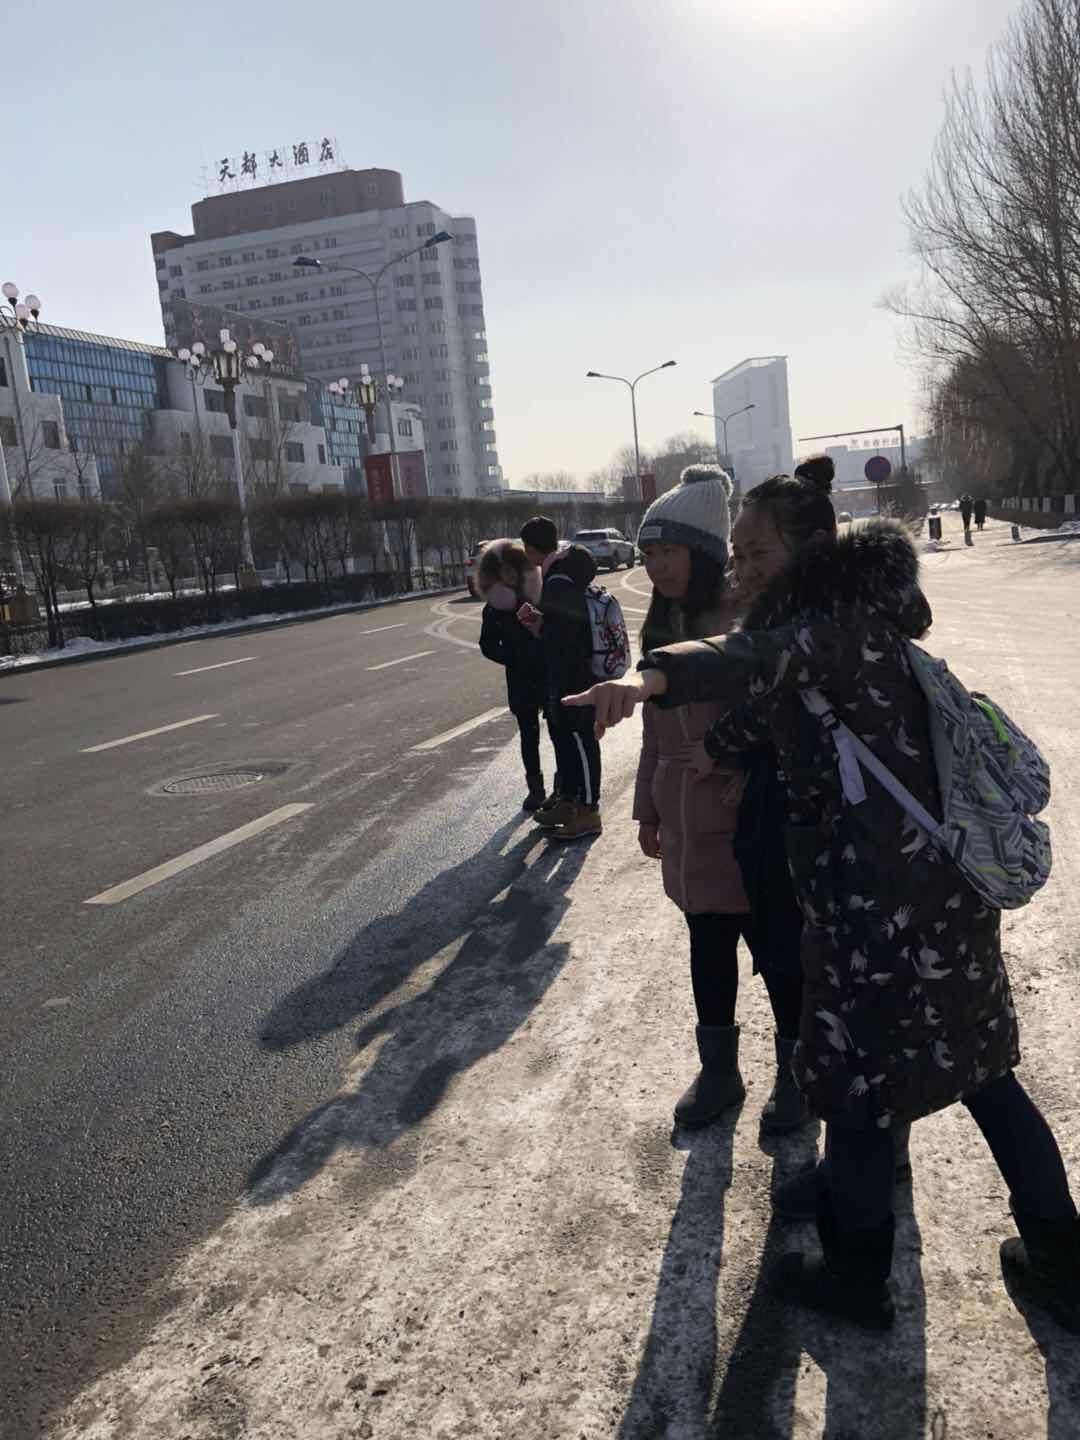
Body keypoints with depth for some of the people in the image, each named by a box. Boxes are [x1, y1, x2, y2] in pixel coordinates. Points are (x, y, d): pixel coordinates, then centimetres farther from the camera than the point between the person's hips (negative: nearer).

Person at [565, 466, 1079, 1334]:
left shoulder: (828, 620, -15)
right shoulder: (870, 619, 15)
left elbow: (765, 661, -38)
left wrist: (653, 679, -55)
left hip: (875, 896, -9)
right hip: (948, 880, 9)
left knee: (855, 1084, 9)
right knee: (982, 1070, 20)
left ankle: (857, 1280, 28)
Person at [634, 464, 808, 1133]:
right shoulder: (662, 622, 7)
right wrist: (649, 809, 16)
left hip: (752, 819, -6)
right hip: (689, 821, 7)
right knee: (708, 947, 18)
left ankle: (797, 1072, 29)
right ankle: (719, 1072, 36)